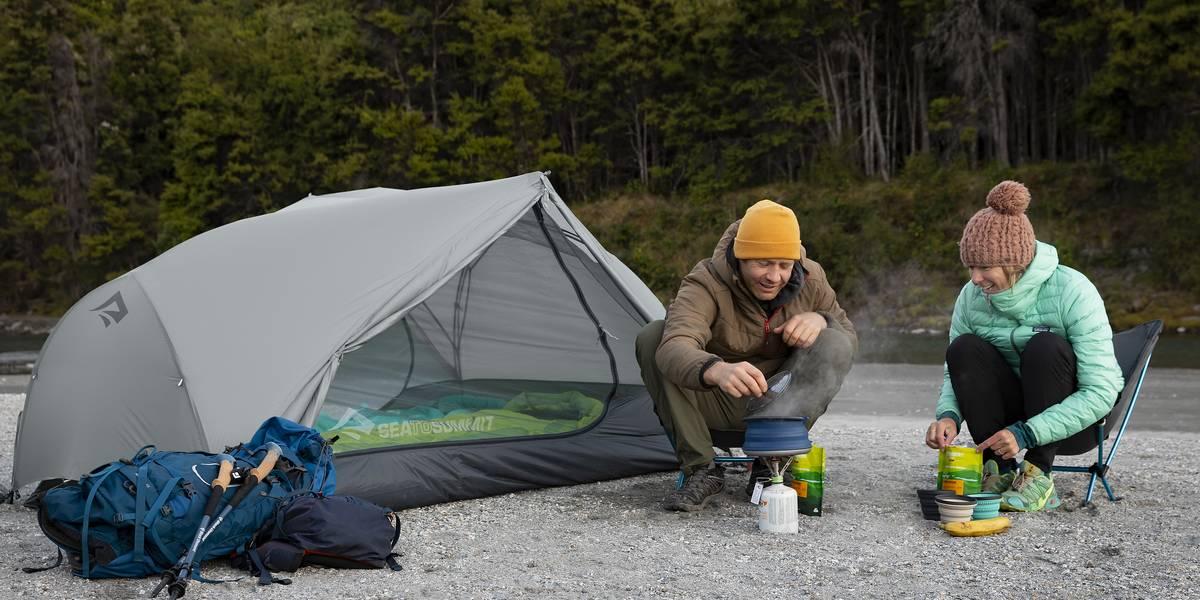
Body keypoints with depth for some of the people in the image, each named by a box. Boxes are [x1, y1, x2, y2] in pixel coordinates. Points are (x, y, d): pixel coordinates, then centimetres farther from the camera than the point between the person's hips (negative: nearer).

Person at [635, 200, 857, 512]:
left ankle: (771, 466, -17)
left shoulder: (810, 281, -10)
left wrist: (821, 320, -21)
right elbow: (674, 348, -44)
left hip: (777, 405, 3)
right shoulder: (706, 284, -24)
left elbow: (849, 338, 4)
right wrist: (717, 370, -67)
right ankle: (701, 470, -20)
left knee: (835, 345, -22)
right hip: (714, 405, -2)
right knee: (653, 337, -28)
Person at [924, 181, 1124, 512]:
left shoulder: (1072, 291, -24)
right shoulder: (972, 295, -11)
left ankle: (1038, 475, -23)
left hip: (1072, 416, -4)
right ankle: (999, 470, -16)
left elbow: (1101, 392, -28)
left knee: (1046, 346, -32)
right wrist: (948, 415, -25)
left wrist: (1026, 433, -35)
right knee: (964, 349, -21)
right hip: (1014, 409, 4)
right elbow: (955, 372, -2)